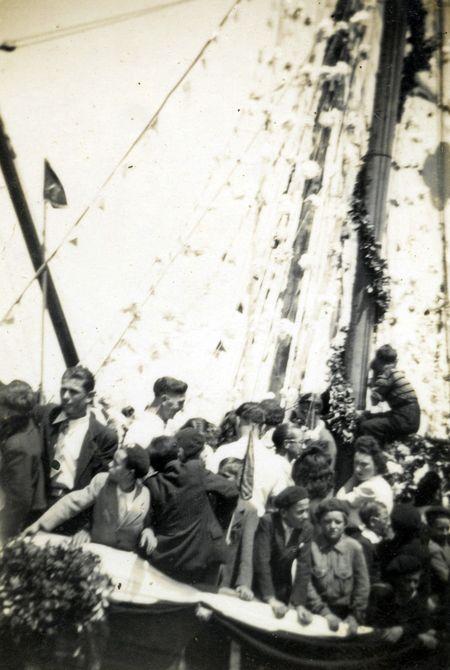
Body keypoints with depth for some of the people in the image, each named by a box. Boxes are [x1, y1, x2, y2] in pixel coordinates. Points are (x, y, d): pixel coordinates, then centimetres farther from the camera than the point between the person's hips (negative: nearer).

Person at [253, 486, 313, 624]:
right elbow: (262, 561, -26)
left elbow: (304, 568, -13)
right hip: (259, 585, -3)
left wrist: (299, 604, -22)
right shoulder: (267, 522, -23)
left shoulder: (307, 529, -11)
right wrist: (271, 599, -32)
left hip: (283, 589, 3)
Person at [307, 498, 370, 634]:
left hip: (346, 612, 0)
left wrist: (355, 616, -6)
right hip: (319, 614, 0)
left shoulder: (354, 547, -7)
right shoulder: (311, 546, -9)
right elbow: (307, 583, -8)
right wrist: (325, 613, -10)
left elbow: (362, 584, -2)